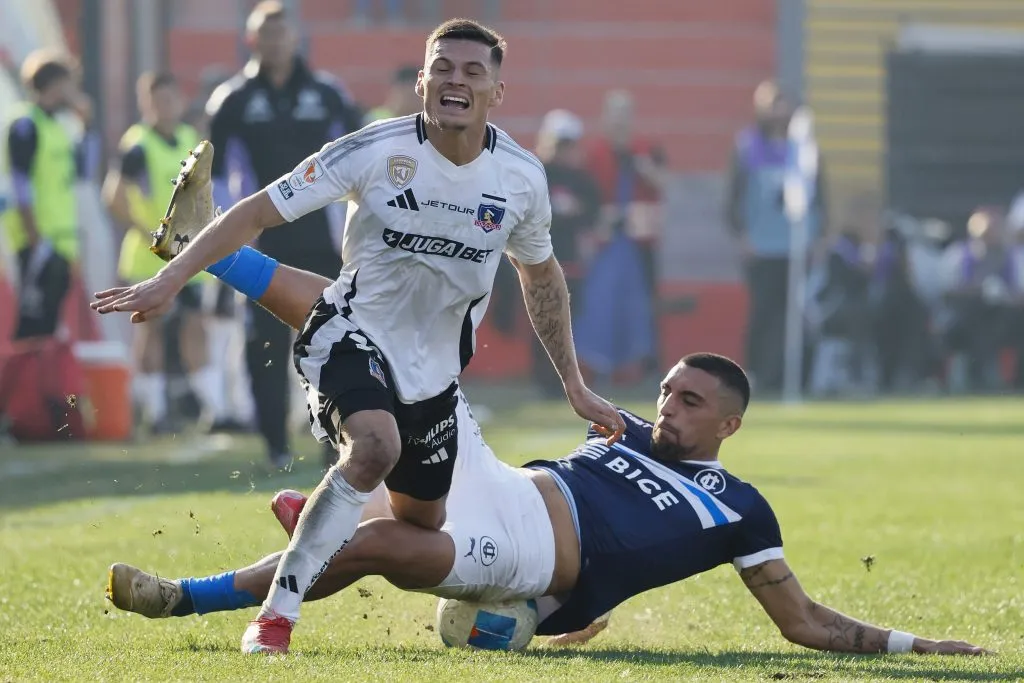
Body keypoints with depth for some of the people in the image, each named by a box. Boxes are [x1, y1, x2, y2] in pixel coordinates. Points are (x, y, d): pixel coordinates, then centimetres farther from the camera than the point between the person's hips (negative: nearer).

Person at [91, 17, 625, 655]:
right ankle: (277, 613, -27)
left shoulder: (522, 176, -7)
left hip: (435, 368, 5)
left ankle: (318, 519, 48)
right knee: (377, 446, -35)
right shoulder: (377, 150, -19)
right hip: (354, 334, -5)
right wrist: (169, 280, -23)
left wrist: (575, 386, 15)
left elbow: (542, 275, 12)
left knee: (422, 525, 14)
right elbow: (259, 212, -15)